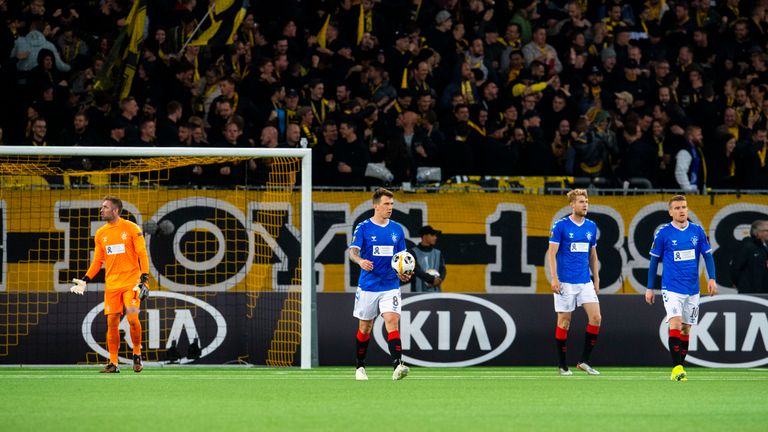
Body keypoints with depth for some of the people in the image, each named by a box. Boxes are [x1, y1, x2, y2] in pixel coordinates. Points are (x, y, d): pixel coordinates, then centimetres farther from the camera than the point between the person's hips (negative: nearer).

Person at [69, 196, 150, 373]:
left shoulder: (131, 229, -3)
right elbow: (98, 261, 16)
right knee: (112, 322, -1)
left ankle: (137, 355, 7)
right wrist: (85, 280, 6)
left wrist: (144, 278, -14)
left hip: (131, 283, -4)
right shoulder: (101, 233, 11)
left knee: (133, 318, -15)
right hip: (111, 284, 4)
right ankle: (113, 363, 5)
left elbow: (142, 254, -5)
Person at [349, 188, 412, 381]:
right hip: (368, 285, -1)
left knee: (392, 321, -16)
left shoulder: (397, 229, 8)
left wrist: (404, 273, -5)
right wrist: (360, 261, -36)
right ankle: (360, 367, 25)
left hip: (390, 286, 1)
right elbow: (353, 250, -14)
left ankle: (397, 366, -26)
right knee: (365, 327, 9)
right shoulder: (363, 228, -3)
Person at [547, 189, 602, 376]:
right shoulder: (560, 225, -6)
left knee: (596, 318, -7)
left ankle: (584, 361, 3)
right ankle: (563, 366, 9)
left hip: (585, 282, 5)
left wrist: (596, 279, 15)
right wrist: (554, 278, -15)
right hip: (565, 282, -5)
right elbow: (552, 253, -8)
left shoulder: (591, 226, 10)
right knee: (564, 322, 1)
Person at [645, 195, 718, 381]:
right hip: (672, 288, -4)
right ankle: (677, 368, -22)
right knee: (675, 324, -19)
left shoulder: (697, 231, 4)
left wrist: (712, 278, -6)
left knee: (686, 329, 8)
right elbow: (654, 261, 4)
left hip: (692, 289, 4)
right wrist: (650, 288, 4)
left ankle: (679, 367, 17)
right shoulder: (663, 233, -3)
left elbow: (707, 255, 8)